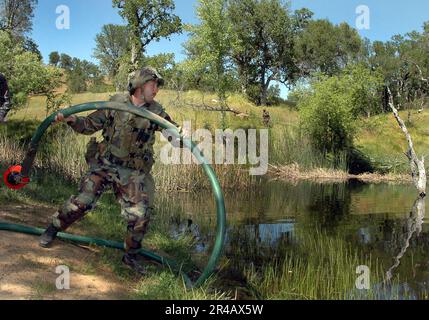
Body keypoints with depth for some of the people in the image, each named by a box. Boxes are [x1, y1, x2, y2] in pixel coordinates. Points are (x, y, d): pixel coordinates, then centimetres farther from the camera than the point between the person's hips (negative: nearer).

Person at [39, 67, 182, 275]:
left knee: (141, 214, -5)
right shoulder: (115, 103, -1)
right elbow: (89, 125, 5)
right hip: (103, 165, -1)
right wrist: (72, 119, -13)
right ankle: (53, 229, 22)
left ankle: (131, 256, 17)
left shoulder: (156, 112, 2)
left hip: (133, 173, 2)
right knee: (82, 202, -7)